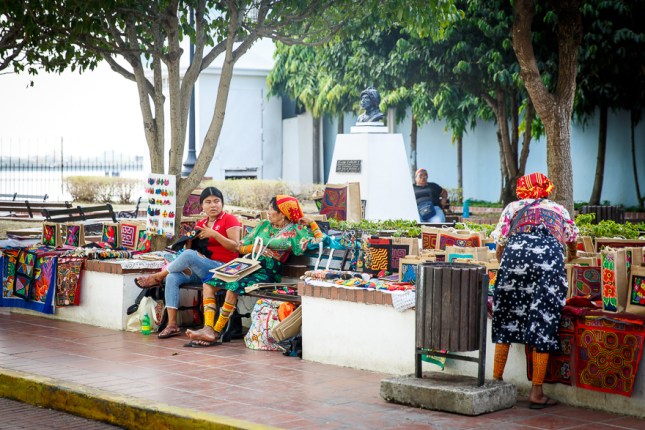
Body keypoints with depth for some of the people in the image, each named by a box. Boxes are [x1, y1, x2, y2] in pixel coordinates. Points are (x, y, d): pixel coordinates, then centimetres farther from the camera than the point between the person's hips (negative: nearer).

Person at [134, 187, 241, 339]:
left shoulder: (229, 220, 1)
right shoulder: (200, 224, 19)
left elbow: (235, 247, -9)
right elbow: (195, 248, 17)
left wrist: (213, 234, -16)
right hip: (201, 270, 6)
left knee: (188, 255, -30)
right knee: (173, 277, -22)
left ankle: (158, 277, -6)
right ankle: (172, 325, -23)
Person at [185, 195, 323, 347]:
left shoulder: (295, 230, 4)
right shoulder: (264, 225, 20)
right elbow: (241, 247, 19)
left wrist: (312, 223, -3)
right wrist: (253, 247, 0)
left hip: (267, 272, -7)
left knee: (234, 286, -32)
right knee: (209, 284, -10)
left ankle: (216, 332, -23)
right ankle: (208, 329, -21)